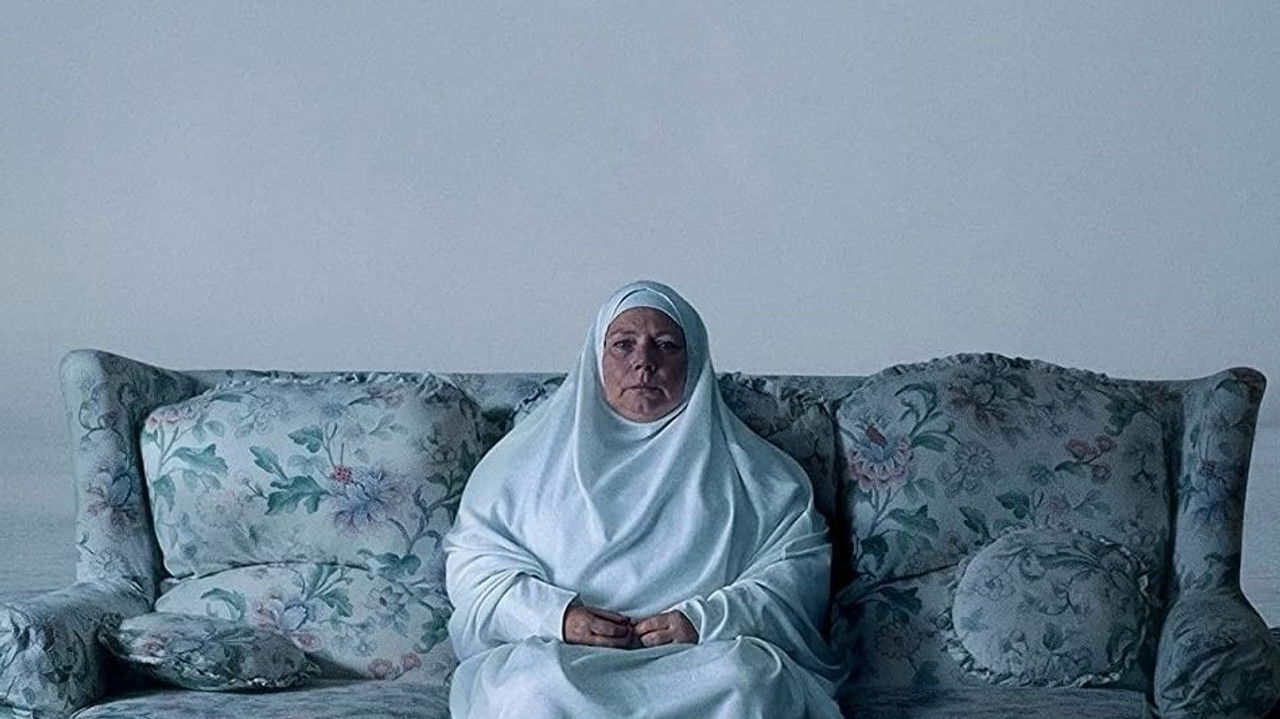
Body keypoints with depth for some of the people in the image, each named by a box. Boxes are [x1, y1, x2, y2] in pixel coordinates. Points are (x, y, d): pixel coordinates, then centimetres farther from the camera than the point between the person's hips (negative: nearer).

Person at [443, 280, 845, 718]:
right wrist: (553, 615, -7)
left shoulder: (745, 466, 16)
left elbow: (801, 563, 6)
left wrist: (707, 620, -12)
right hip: (562, 655, 0)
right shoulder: (535, 451, 18)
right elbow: (471, 559, 13)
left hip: (701, 659, 1)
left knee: (751, 679, -35)